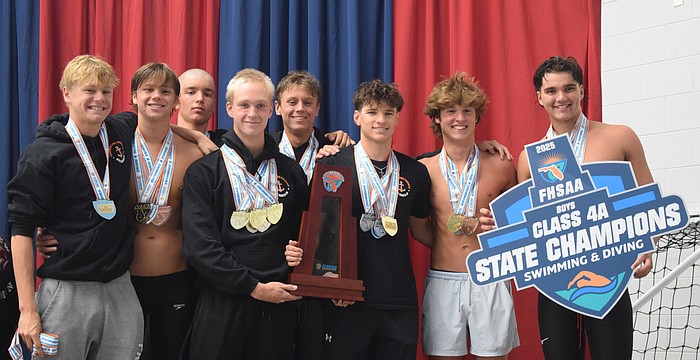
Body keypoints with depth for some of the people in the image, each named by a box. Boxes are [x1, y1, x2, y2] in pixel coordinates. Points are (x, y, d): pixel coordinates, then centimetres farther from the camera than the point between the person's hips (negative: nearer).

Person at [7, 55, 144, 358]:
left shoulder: (123, 134, 7)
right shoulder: (44, 153, -7)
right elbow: (22, 229, -9)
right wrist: (27, 308, -15)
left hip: (121, 289, 5)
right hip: (66, 293, -4)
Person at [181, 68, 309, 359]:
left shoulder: (290, 171, 11)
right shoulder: (203, 172, -1)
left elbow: (302, 234, 16)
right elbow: (199, 246, -9)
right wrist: (254, 287, -13)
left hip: (278, 305, 3)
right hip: (222, 307, -3)